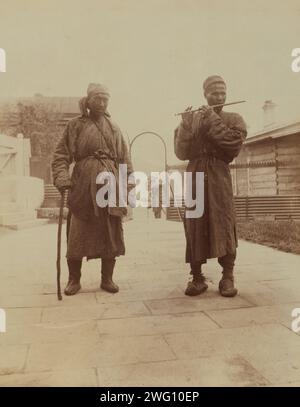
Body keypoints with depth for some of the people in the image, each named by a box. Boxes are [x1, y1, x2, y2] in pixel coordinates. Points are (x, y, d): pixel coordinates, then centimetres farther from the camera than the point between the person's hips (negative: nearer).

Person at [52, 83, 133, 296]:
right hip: (83, 184, -2)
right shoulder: (75, 125, 6)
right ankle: (74, 279, 14)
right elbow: (61, 154, 0)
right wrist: (61, 177, -16)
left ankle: (107, 278, 16)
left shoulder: (113, 127, 14)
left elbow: (125, 157, 12)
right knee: (78, 233, -1)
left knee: (111, 233, 4)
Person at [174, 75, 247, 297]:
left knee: (224, 224, -5)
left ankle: (228, 277, 3)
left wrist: (212, 119, -8)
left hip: (219, 176, -1)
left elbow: (234, 143, -11)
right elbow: (181, 152, 1)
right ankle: (197, 277, 7)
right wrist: (185, 125, -12)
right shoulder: (192, 119, 11)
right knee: (194, 227, -1)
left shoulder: (234, 119, 9)